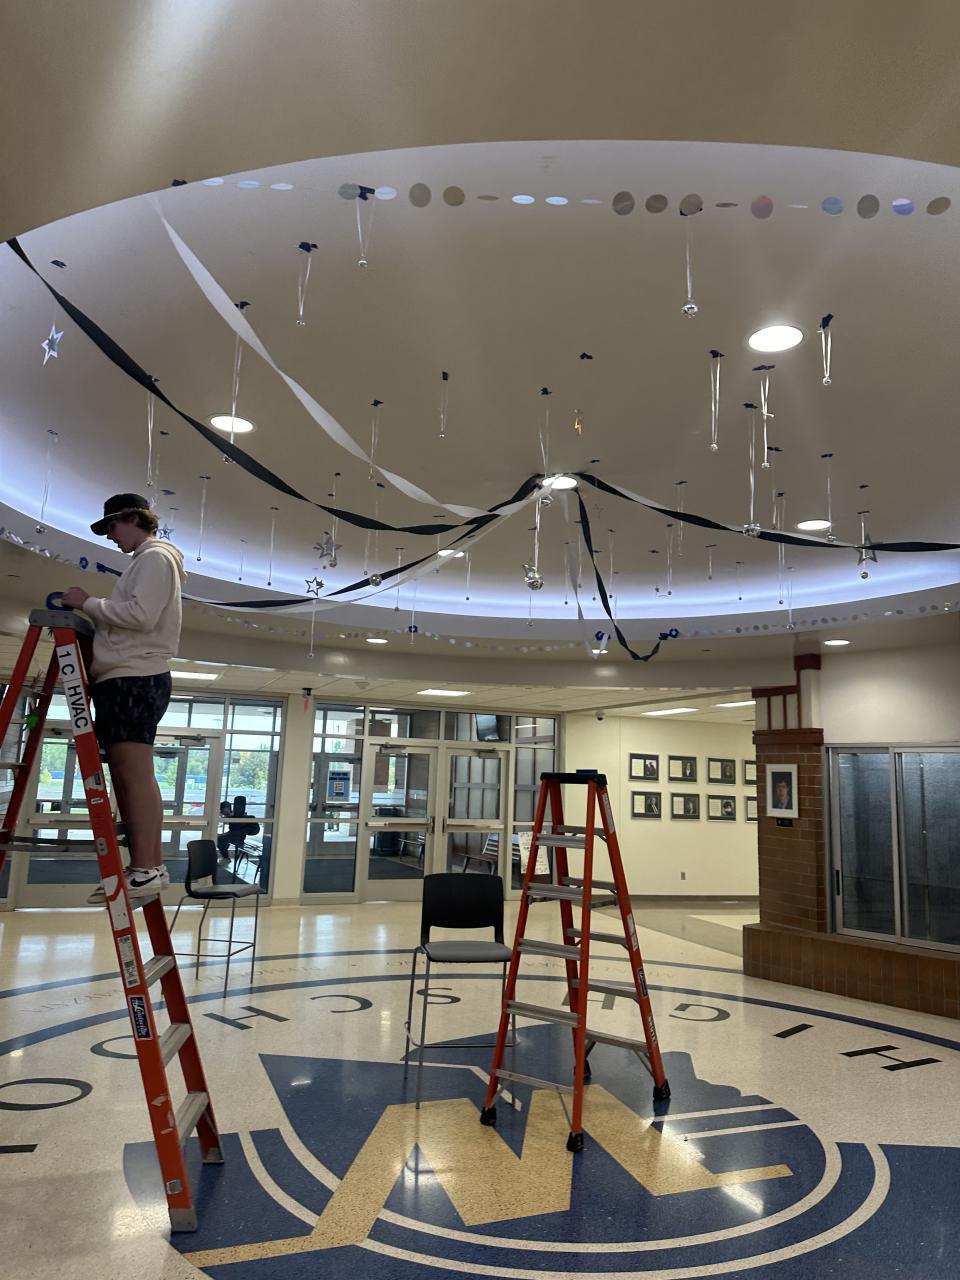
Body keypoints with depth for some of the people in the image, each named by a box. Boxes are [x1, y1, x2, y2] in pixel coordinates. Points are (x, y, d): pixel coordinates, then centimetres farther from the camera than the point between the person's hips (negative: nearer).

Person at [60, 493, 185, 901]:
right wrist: (90, 609, 14)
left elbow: (140, 617, -17)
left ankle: (146, 868, -15)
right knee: (127, 776, 6)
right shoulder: (145, 561, 27)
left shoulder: (155, 557, -4)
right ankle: (147, 867, 7)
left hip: (135, 679, -10)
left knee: (135, 773, -14)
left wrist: (88, 603, -8)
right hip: (125, 678, 10)